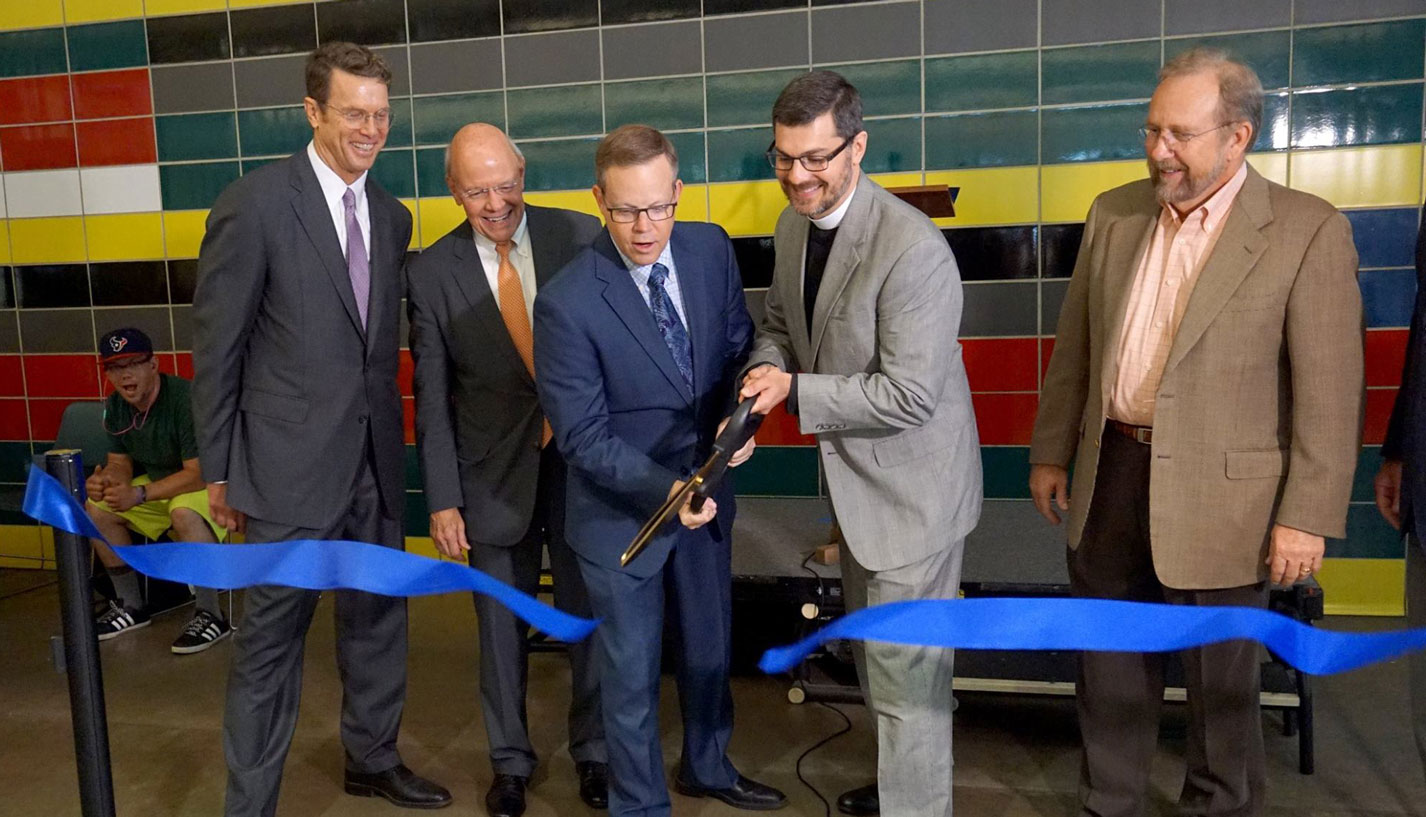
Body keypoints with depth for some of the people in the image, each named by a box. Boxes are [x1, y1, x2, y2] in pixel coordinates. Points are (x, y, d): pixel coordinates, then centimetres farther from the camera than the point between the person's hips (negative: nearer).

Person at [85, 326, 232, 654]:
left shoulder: (185, 400, -27)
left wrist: (139, 495, -34)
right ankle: (131, 605, 11)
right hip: (161, 484, 9)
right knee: (96, 508, -3)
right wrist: (105, 479, -19)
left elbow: (199, 474, -29)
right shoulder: (116, 406, -1)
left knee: (184, 512, -38)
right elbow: (120, 462, 6)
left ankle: (211, 615, -24)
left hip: (209, 483, -9)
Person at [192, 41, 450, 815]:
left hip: (375, 460, 6)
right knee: (270, 641, 5)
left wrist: (389, 435, 10)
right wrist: (219, 470, -4)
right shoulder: (254, 204, -10)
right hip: (291, 462, -6)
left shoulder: (391, 216, 8)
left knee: (377, 618, 18)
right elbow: (215, 346, -7)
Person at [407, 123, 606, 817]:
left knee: (590, 617, 13)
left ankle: (593, 751, 36)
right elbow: (432, 398, -1)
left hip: (584, 464, 0)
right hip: (496, 475, 1)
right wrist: (443, 500, -3)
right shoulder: (431, 273, -4)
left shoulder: (580, 237, -6)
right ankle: (510, 761, 36)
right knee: (502, 630, 14)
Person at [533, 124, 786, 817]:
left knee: (709, 647, 24)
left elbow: (738, 347, 3)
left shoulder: (711, 248, -8)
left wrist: (740, 415, -17)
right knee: (632, 672, 12)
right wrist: (662, 489, -31)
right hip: (620, 510, -5)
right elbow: (580, 433, -19)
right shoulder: (567, 302, -24)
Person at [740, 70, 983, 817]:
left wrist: (796, 391, -23)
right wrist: (761, 383, -11)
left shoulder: (912, 248, -27)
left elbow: (911, 394, -28)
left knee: (906, 669, 2)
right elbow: (779, 327, 11)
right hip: (856, 477, 9)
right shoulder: (793, 226, -1)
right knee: (871, 651, 26)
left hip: (912, 488, -9)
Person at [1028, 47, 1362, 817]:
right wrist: (1051, 452, 11)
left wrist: (1307, 515, -11)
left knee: (1220, 681, 13)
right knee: (1110, 666, 17)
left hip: (1216, 493, -4)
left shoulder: (1309, 230, -9)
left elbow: (1328, 389, -10)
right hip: (1110, 474, 5)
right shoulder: (1114, 212, 5)